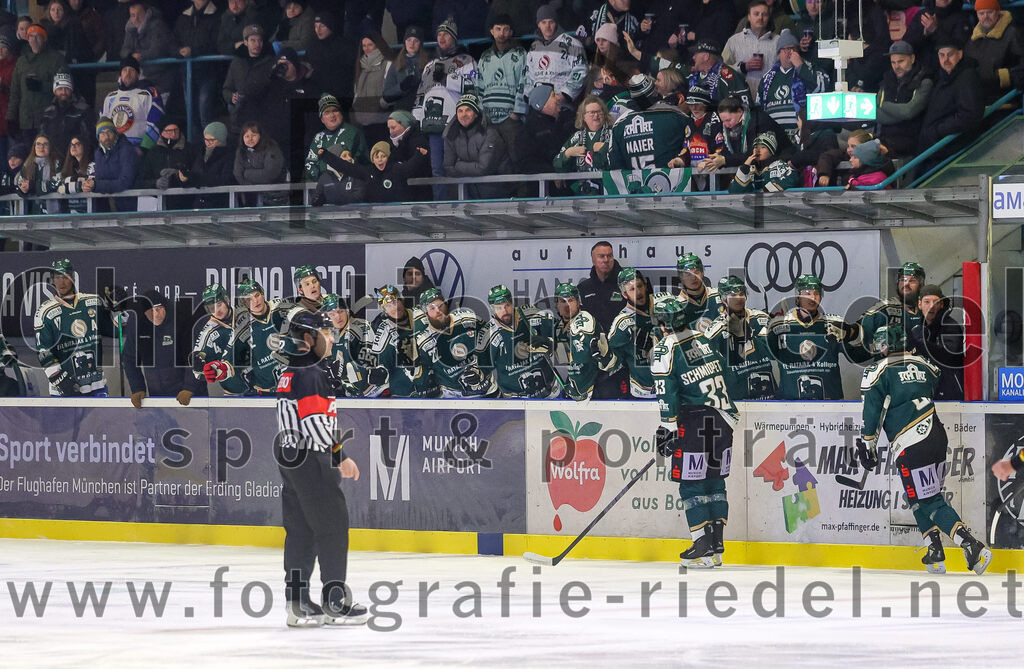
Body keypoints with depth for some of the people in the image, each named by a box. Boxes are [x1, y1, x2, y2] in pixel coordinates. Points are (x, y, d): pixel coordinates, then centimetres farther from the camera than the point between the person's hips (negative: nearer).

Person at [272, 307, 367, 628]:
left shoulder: (290, 371, 15)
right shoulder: (312, 373, -16)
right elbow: (316, 424, -23)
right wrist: (341, 457, -17)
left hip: (290, 457, 10)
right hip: (311, 458, -10)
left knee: (300, 528, 11)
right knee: (332, 524, -3)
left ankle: (297, 601, 12)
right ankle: (334, 601, -1)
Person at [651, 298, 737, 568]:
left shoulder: (665, 350, -7)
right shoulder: (703, 340, 14)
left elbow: (666, 393, -13)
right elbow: (722, 370, 22)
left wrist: (668, 428, -11)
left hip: (694, 421, -7)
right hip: (723, 418, 7)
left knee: (692, 484, -2)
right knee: (715, 480, 14)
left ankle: (704, 548, -7)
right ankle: (717, 545, 14)